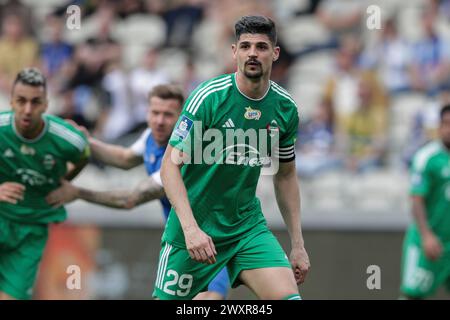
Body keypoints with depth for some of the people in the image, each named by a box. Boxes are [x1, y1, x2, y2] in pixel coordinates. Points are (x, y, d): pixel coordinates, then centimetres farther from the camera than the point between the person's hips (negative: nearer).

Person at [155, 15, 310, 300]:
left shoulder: (285, 108, -1)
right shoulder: (208, 97, -16)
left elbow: (285, 175, 12)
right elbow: (171, 165, -17)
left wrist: (298, 245, 10)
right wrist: (190, 228, -29)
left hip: (248, 225, 4)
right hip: (195, 227, -3)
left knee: (287, 296, -17)